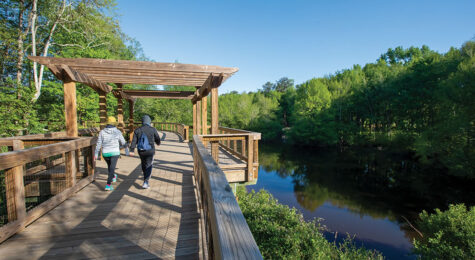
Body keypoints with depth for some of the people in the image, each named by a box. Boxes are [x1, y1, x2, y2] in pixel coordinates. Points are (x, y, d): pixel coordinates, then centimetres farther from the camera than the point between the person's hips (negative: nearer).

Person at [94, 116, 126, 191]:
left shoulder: (102, 132, -3)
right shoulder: (118, 132, -8)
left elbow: (99, 143, -3)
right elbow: (123, 142, 1)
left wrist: (96, 154, 4)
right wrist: (119, 145, 24)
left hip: (105, 153, 3)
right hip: (114, 153, -3)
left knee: (109, 166, 26)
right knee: (112, 168, -4)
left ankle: (113, 177, 49)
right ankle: (108, 185, -13)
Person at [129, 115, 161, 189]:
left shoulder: (137, 130, -1)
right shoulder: (153, 129, -8)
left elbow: (134, 141, -7)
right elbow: (157, 138, 5)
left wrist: (131, 151, -8)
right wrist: (158, 143, 26)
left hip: (141, 151, 3)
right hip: (150, 151, -3)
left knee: (143, 164, 23)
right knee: (148, 166, 1)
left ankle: (146, 177, 44)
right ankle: (145, 182, -9)